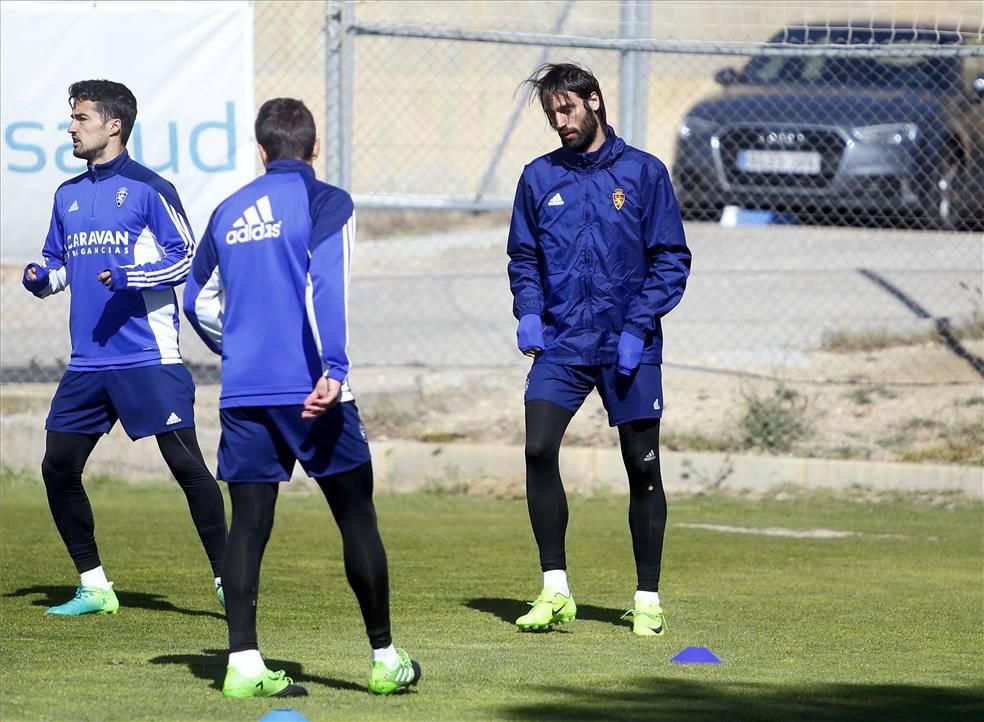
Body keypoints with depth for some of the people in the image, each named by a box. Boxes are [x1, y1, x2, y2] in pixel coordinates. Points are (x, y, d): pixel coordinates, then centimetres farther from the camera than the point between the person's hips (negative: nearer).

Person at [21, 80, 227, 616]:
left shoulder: (147, 188, -4)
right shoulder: (67, 196, 15)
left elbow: (184, 257, -6)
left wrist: (130, 276, -20)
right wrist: (42, 279, 2)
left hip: (148, 356, -7)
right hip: (88, 362, 7)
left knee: (185, 463, -9)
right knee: (58, 468, 4)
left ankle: (227, 580, -2)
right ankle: (93, 587, 16)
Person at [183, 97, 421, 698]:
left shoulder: (231, 211, 14)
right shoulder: (325, 202, -2)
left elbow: (199, 302, 20)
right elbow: (327, 285, -17)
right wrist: (335, 368, -22)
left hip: (243, 393, 4)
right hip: (311, 390, -4)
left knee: (248, 523, 4)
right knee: (357, 517, 5)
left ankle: (244, 664, -4)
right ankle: (385, 659, 10)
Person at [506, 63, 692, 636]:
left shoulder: (643, 173, 0)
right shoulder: (539, 178, 8)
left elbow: (672, 259, -1)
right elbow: (524, 257, 15)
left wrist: (638, 326, -11)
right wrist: (529, 312, -3)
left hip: (630, 346, -2)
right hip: (561, 342, 2)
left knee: (643, 468, 3)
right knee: (539, 449, -16)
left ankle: (648, 599, 14)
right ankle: (555, 591, -9)